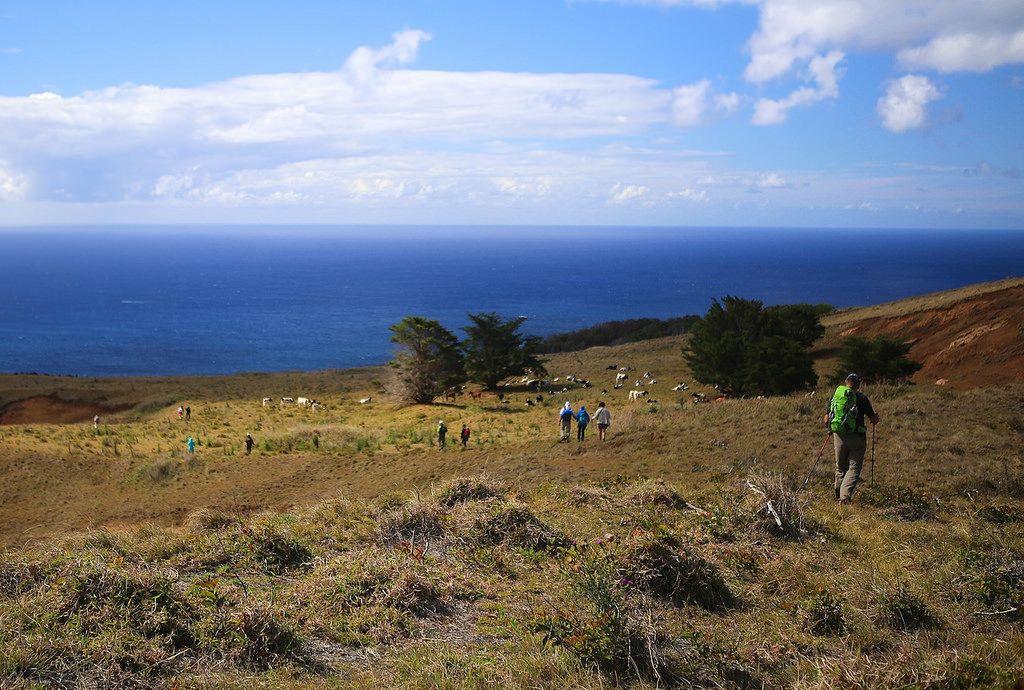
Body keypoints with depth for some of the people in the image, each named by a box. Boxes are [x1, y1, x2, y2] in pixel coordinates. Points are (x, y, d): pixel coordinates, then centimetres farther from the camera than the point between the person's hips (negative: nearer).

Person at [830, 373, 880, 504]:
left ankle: (839, 496, 23)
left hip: (839, 436, 3)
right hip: (857, 437, -3)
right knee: (854, 468, -1)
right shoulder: (861, 398, -3)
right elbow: (874, 420, 0)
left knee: (840, 468, 18)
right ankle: (846, 494, -20)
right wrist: (876, 417, 24)